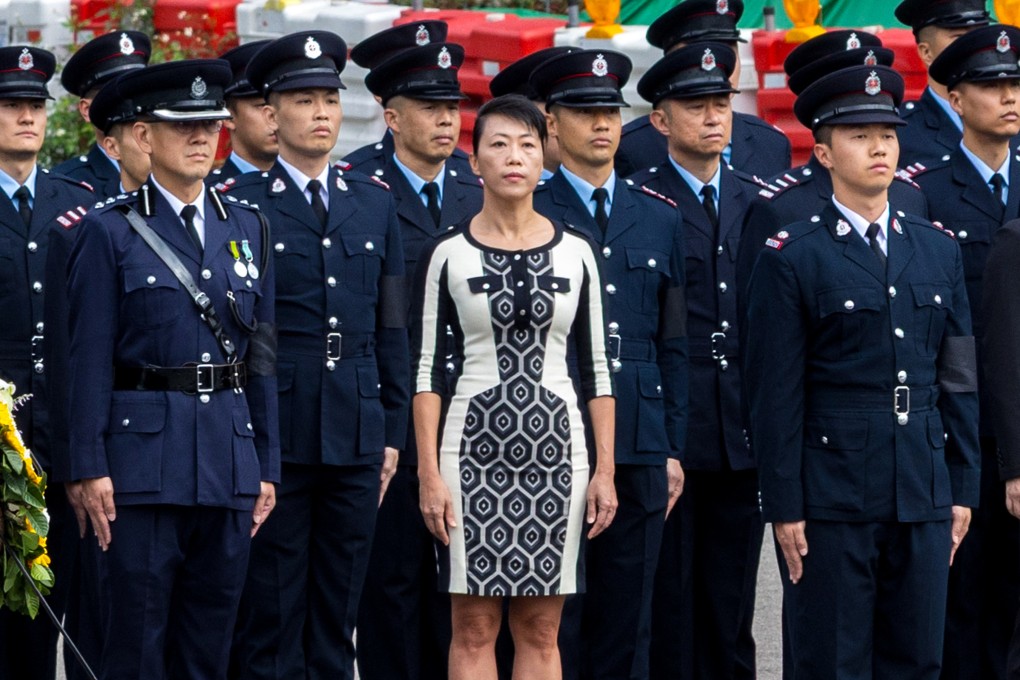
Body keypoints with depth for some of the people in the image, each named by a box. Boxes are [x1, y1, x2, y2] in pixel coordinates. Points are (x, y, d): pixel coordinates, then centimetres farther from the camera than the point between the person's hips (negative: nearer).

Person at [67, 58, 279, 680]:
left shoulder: (247, 228, 13)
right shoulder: (110, 232, 0)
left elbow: (261, 354, 13)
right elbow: (91, 359, -4)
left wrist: (267, 466, 9)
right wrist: (91, 467, -10)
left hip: (230, 456, 4)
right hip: (143, 457, -4)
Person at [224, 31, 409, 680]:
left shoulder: (375, 202, 12)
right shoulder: (239, 203, -1)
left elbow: (392, 328, 14)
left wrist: (393, 432, 9)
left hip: (357, 435, 4)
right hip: (272, 434, -4)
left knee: (338, 611, 7)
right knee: (270, 610, -1)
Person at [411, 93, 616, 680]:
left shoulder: (576, 253, 6)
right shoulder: (449, 255, 1)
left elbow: (596, 369, 8)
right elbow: (428, 370, 1)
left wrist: (606, 470, 2)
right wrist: (430, 474, -6)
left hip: (555, 443, 2)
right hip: (475, 444, -2)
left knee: (541, 630, 5)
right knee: (474, 629, 0)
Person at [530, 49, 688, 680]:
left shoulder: (661, 219, 13)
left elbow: (674, 346, 14)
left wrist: (673, 451, 8)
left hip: (640, 451, 4)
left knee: (626, 623, 5)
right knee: (552, 622, -2)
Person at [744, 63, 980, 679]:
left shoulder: (939, 250, 12)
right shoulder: (792, 257, -3)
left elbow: (959, 378, 13)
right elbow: (776, 392, -5)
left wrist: (964, 488, 8)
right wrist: (784, 507, -9)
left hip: (924, 493, 4)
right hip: (832, 497, -4)